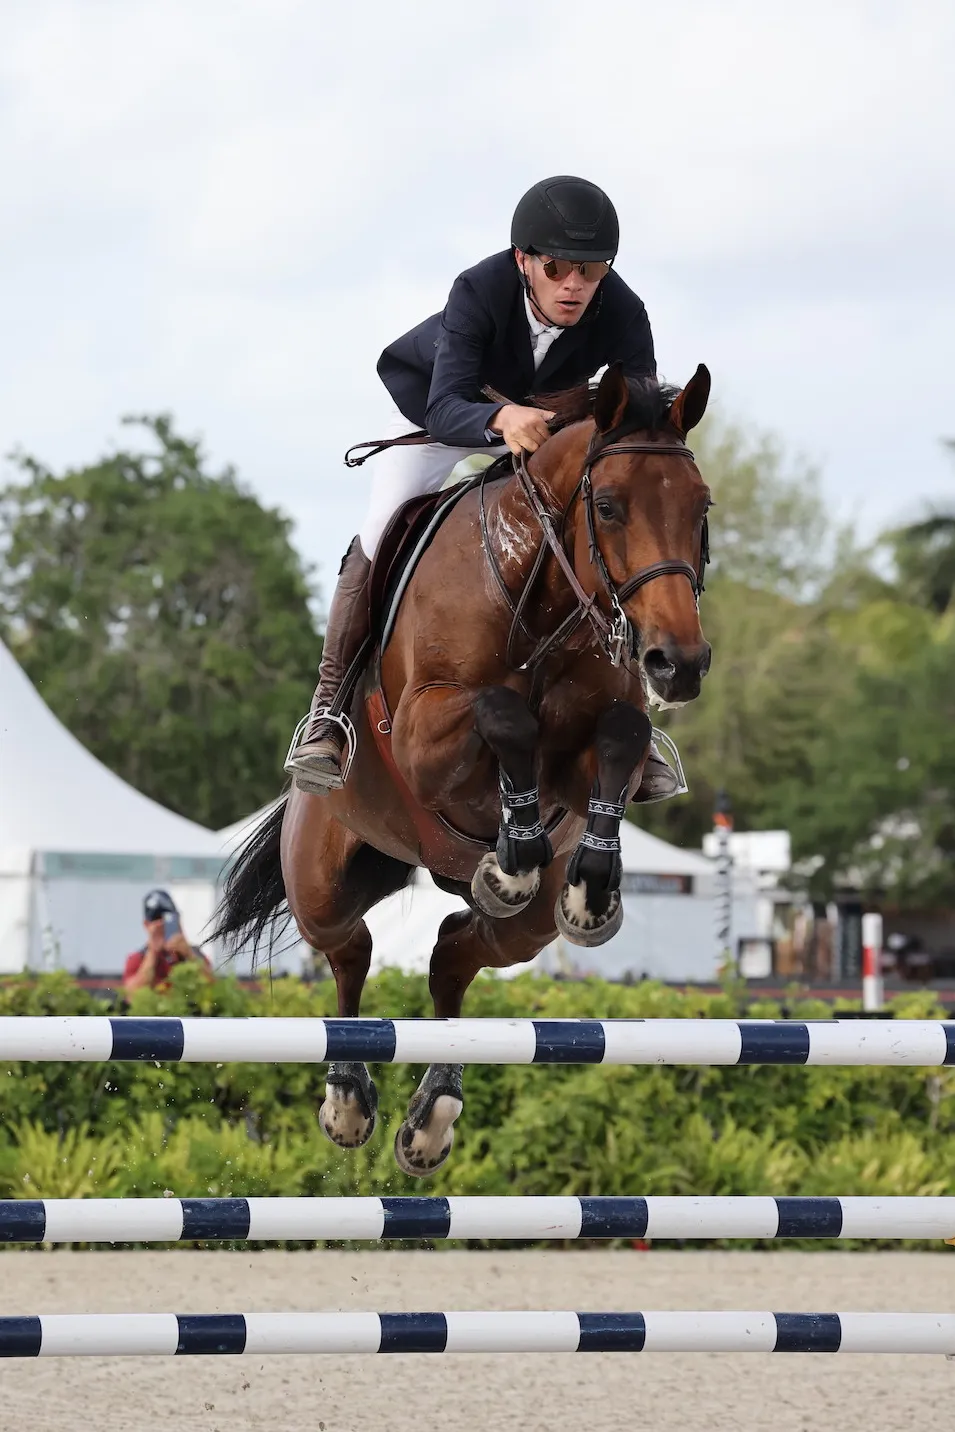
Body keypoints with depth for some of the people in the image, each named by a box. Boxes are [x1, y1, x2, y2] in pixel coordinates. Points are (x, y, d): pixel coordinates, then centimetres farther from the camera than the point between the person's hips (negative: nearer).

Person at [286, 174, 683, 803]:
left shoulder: (622, 314, -34)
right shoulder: (481, 291, -40)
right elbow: (445, 409, -49)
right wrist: (502, 420, -70)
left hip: (550, 417, 3)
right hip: (432, 401, -3)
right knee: (384, 531, -20)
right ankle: (327, 708, -10)